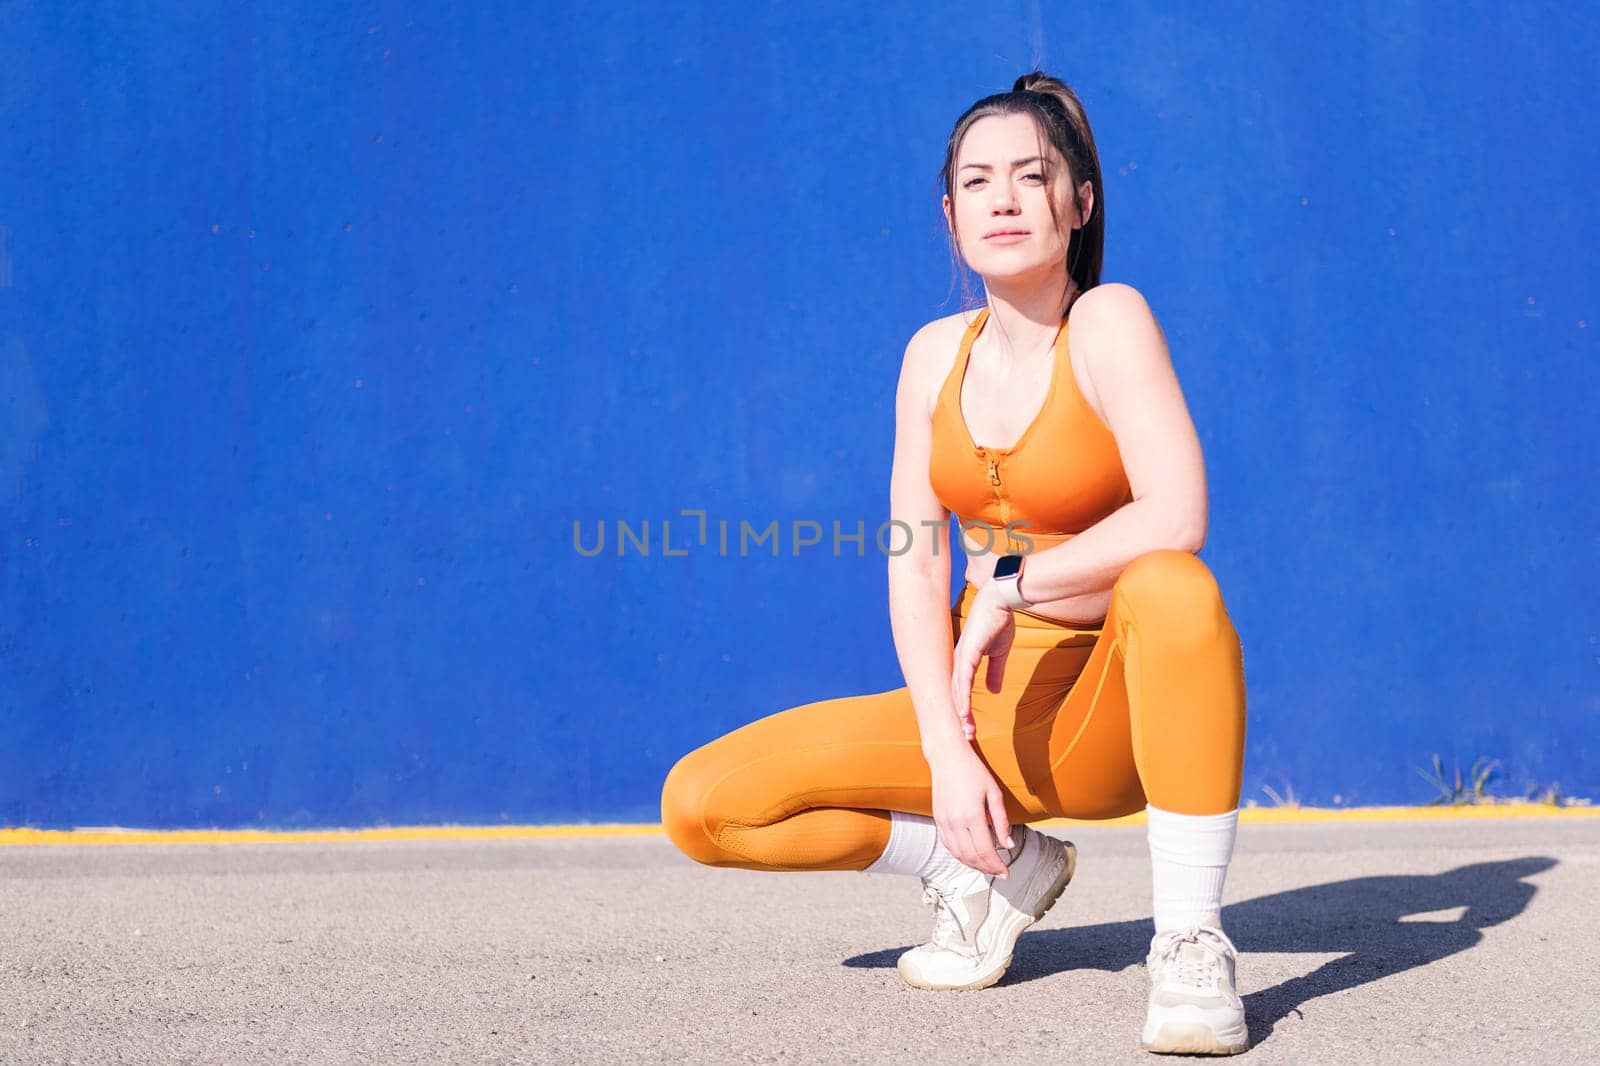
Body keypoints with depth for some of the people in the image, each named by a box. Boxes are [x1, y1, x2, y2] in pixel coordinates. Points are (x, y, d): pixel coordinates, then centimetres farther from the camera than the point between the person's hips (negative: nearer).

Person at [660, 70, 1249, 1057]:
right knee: (701, 805, -9)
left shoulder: (1107, 320, -12)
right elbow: (915, 569, 1)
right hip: (986, 710, 5)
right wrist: (947, 754, -11)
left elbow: (1177, 517, -28)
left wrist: (1012, 589, -19)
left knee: (1175, 589, -39)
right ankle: (995, 870, 8)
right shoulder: (938, 353, 4)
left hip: (1110, 717, -5)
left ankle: (1192, 942, -28)